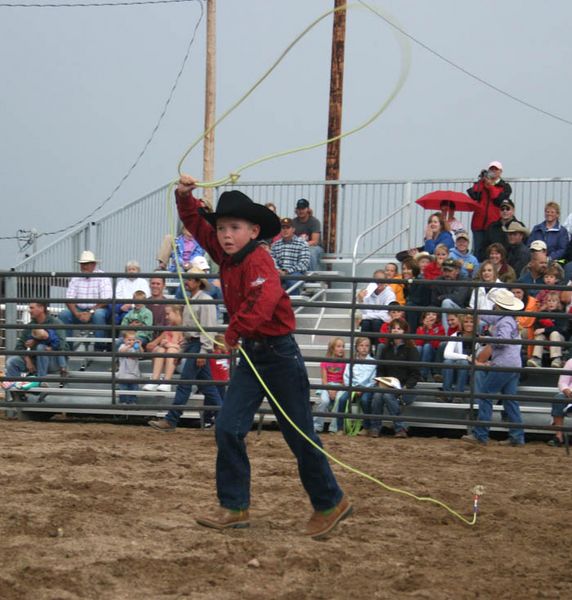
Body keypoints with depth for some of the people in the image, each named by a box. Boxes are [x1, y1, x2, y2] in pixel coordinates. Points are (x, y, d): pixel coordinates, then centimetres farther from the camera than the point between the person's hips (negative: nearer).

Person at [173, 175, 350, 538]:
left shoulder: (258, 260, -20)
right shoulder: (227, 256, 5)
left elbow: (265, 298, -39)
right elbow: (197, 224, 19)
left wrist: (235, 331, -35)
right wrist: (185, 198, 4)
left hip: (279, 353, -8)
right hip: (250, 353, 8)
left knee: (300, 436, 3)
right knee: (228, 429, -1)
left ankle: (331, 504, 19)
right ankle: (235, 508, 8)